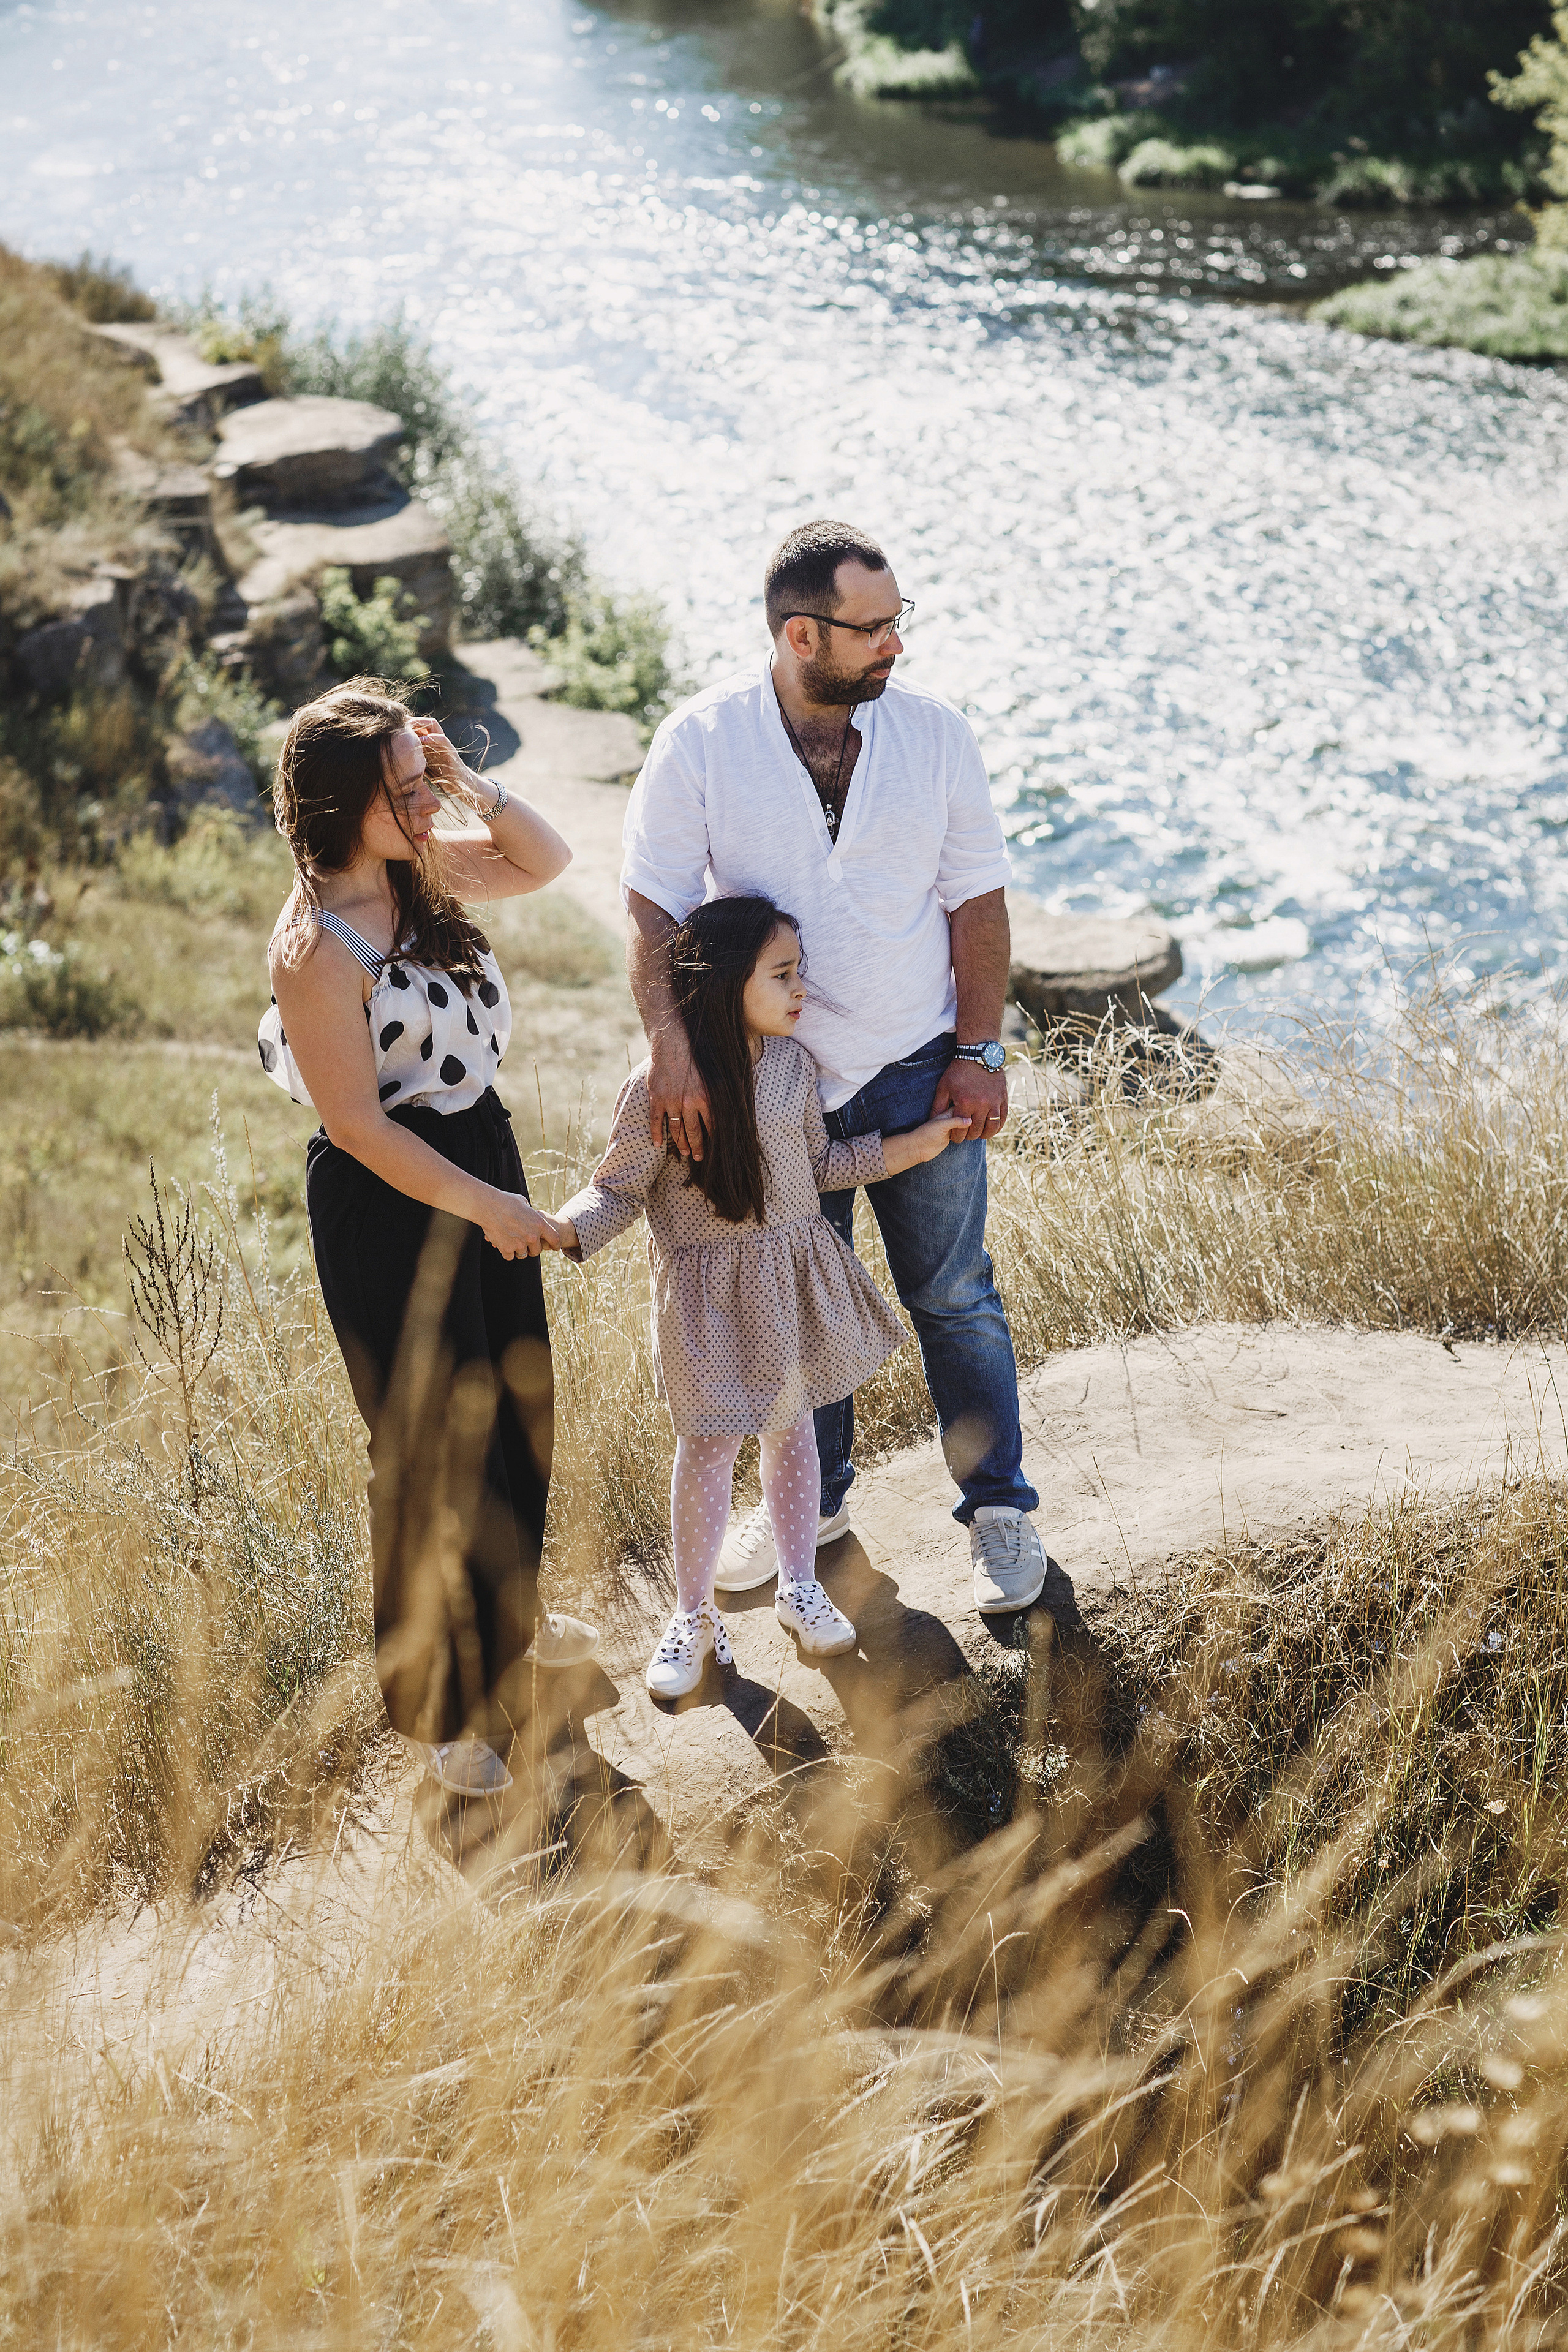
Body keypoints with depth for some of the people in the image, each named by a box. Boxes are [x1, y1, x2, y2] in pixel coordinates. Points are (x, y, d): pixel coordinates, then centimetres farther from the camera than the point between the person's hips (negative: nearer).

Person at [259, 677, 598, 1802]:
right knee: (432, 1447, 5)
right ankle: (442, 1703, 23)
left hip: (480, 1152, 9)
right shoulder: (318, 948, -26)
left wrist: (471, 786, -6)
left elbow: (544, 861, 12)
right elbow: (357, 1123, -23)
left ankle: (508, 1617, 48)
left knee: (517, 1410, 23)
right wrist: (488, 1206, -18)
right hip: (391, 1204, -9)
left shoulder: (417, 869, -2)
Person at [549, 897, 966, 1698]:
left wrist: (914, 1145, 8)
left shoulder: (793, 1064, -3)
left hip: (794, 1280, 5)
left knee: (792, 1423, 16)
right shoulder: (659, 1087, -20)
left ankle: (799, 1585, 34)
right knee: (708, 1445, 4)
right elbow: (618, 1188, -12)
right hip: (709, 1292, -5)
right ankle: (693, 1615, 21)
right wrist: (563, 1229, -31)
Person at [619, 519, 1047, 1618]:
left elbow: (976, 899, -1)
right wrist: (673, 1047, -26)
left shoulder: (935, 732, -8)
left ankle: (1000, 1507, 25)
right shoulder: (703, 742, -12)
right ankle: (815, 1498, 37)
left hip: (917, 1068, 0)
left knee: (953, 1297, 8)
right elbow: (655, 908, -13)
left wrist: (978, 1051, -4)